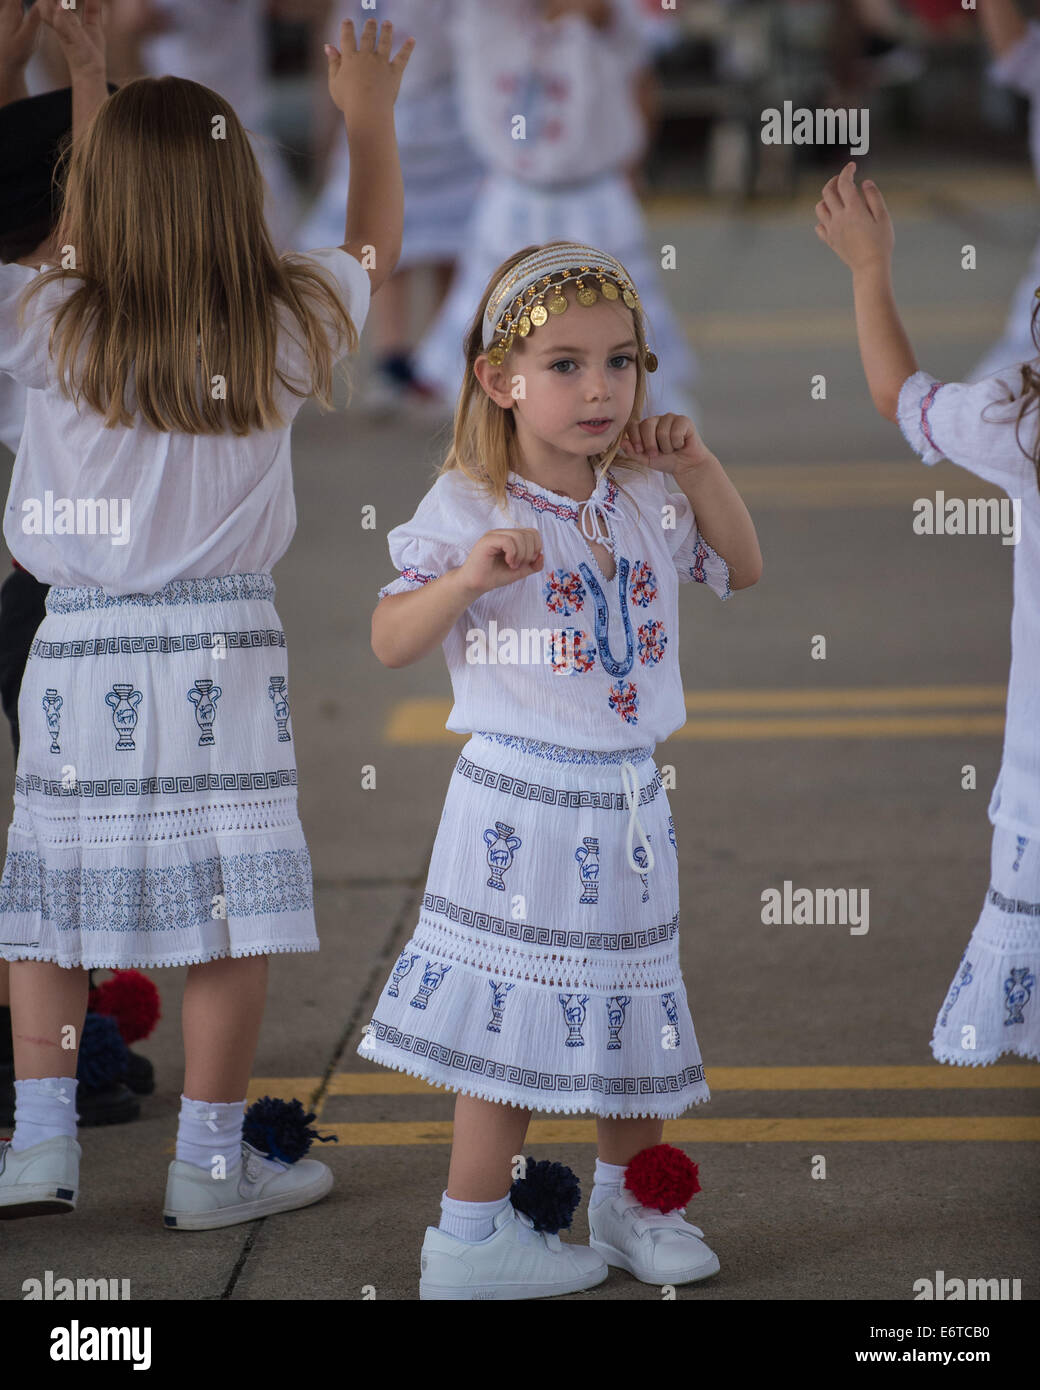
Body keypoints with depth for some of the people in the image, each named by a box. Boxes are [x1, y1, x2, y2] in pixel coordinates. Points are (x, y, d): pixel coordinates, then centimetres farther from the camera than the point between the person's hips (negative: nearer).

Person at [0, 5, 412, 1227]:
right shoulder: (286, 334, -3)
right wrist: (370, 122, 29)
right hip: (222, 649, 0)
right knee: (232, 906, 5)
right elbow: (373, 246, 15)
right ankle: (211, 1161, 8)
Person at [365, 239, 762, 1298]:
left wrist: (700, 470, 5)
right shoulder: (467, 509, -11)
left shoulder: (646, 501, 5)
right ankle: (470, 1237, 11)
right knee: (510, 1018, -1)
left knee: (630, 1009, 15)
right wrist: (466, 578, -31)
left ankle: (629, 1201, 33)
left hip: (628, 799, 6)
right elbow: (390, 643, -13)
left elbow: (741, 570, 19)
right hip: (519, 800, -6)